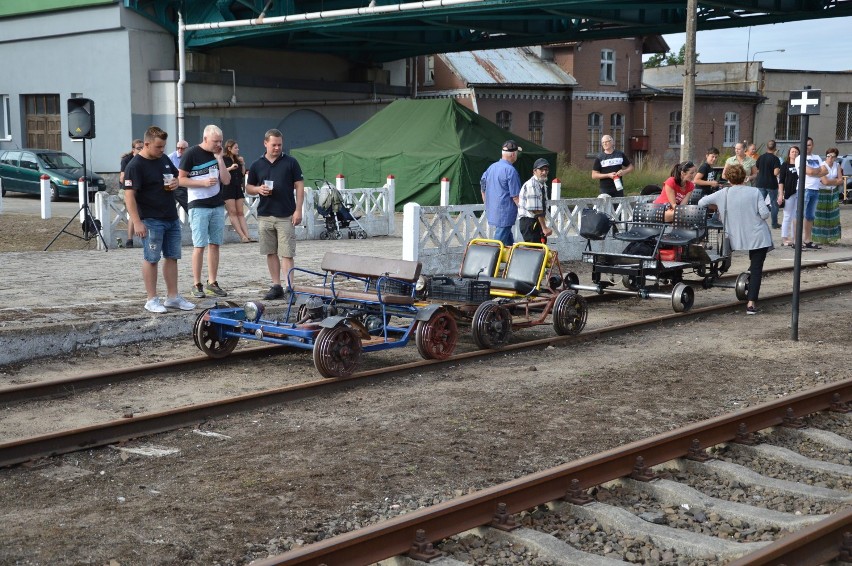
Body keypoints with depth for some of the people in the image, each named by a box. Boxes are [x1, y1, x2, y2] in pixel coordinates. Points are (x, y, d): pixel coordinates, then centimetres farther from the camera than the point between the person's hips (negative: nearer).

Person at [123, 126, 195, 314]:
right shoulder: (135, 166, -13)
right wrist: (137, 222, -23)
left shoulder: (164, 159, 10)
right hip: (151, 221, -8)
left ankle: (172, 297, 19)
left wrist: (175, 182, 1)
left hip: (172, 218, 8)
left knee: (172, 257, 11)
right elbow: (129, 195, -17)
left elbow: (176, 176, 26)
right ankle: (152, 300, 7)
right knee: (151, 259, 0)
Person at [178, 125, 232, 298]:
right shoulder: (191, 154, -5)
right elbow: (181, 179, -7)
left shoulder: (218, 155, 12)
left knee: (214, 245, 7)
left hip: (217, 206, 6)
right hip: (199, 206, -6)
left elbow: (226, 180, 6)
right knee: (199, 246, -5)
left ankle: (212, 283, 13)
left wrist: (220, 159, -3)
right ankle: (197, 285, 0)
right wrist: (203, 182, -16)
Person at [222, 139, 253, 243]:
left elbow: (243, 174, 15)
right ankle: (242, 236, -13)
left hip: (237, 188, 6)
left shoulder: (238, 160, 15)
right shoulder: (223, 159, -3)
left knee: (240, 213, 3)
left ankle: (247, 235, -4)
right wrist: (230, 168, -19)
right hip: (227, 188, -6)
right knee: (232, 212, -6)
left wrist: (243, 164, 3)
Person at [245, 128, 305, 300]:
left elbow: (299, 186, 1)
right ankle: (276, 286, 16)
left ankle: (289, 288, -6)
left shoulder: (290, 162, 1)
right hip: (264, 215, 4)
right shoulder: (257, 165, 9)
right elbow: (248, 188, 16)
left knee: (287, 254, -6)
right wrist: (259, 189, -7)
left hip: (286, 216, -3)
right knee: (271, 253, 8)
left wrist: (298, 210, -7)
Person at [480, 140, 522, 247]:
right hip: (505, 213, -8)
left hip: (492, 212, 8)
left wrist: (487, 206, 25)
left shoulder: (491, 167, 9)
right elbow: (515, 196, -16)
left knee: (509, 241, 17)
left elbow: (483, 188, 16)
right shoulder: (510, 170, -16)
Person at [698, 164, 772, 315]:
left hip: (738, 238, 2)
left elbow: (701, 202, 1)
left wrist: (718, 207, 16)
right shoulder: (755, 192, -5)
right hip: (759, 237, -2)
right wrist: (753, 212, 12)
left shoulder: (723, 194, -2)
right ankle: (751, 303, -9)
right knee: (756, 269, 0)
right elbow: (765, 214, -10)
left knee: (754, 267, 23)